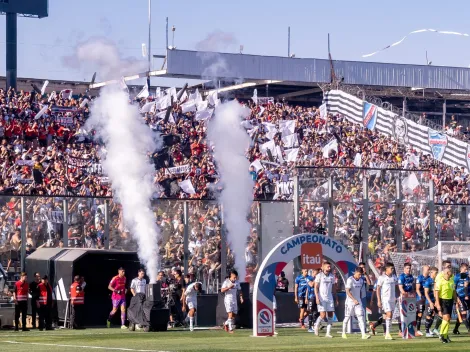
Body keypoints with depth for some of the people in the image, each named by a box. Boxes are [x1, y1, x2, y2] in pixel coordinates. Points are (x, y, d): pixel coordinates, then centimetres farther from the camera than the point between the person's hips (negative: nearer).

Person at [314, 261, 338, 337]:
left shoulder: (332, 276, 10)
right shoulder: (319, 276, -5)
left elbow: (334, 288, 16)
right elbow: (316, 287, -6)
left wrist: (336, 298, 11)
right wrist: (317, 298, -15)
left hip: (330, 298, 5)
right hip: (321, 298, -5)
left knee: (330, 315, 0)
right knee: (323, 315, -12)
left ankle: (328, 333, 5)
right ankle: (316, 326, 16)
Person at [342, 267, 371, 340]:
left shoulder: (361, 280, 7)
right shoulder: (350, 280, -14)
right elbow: (347, 291, -19)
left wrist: (359, 299, 15)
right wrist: (354, 300, -26)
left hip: (358, 301, 5)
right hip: (350, 301, -5)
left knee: (361, 317, -7)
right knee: (347, 317, 7)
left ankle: (363, 334, -15)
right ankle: (344, 333, 24)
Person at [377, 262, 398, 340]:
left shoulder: (394, 277, 11)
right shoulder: (382, 278, -6)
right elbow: (378, 289, -6)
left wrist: (396, 297, 9)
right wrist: (379, 300, -10)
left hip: (392, 299, 6)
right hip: (385, 299, -6)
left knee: (389, 316, 6)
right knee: (389, 314, -17)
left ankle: (387, 333, 11)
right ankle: (387, 333, -17)